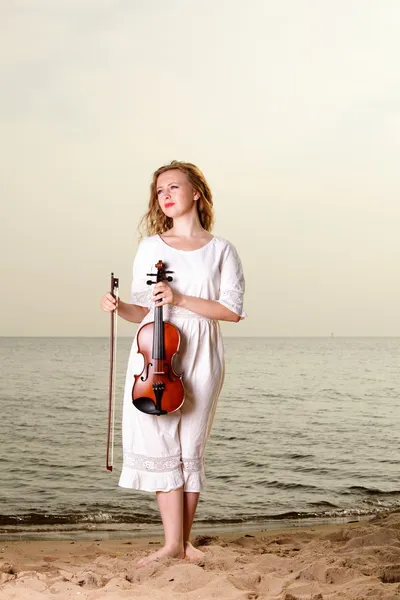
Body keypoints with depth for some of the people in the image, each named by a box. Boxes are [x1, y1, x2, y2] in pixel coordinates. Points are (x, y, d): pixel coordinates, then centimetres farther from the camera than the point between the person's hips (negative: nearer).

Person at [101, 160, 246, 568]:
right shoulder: (150, 247, 10)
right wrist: (120, 307, -13)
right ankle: (173, 542, -3)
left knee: (190, 448, 4)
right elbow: (144, 312, 9)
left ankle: (184, 540, 14)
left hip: (199, 356, -1)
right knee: (160, 445, -7)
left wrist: (181, 299, -14)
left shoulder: (221, 251, 5)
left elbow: (233, 310, -5)